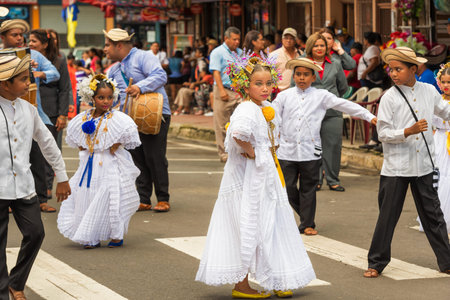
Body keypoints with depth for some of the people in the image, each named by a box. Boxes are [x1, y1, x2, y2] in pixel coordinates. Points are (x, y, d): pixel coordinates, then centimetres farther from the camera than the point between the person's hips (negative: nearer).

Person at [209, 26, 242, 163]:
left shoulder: (240, 52, 17)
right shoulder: (218, 52, -1)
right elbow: (216, 72, -9)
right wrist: (221, 90, -18)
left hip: (239, 91, 5)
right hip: (224, 90, -5)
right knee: (222, 124, -2)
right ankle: (223, 152, 3)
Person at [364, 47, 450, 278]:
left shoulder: (429, 91, 4)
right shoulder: (389, 98, -6)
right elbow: (383, 133, -9)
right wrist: (408, 131, -22)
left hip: (423, 165, 3)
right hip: (395, 167, -3)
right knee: (388, 216, 3)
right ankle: (376, 263, 14)